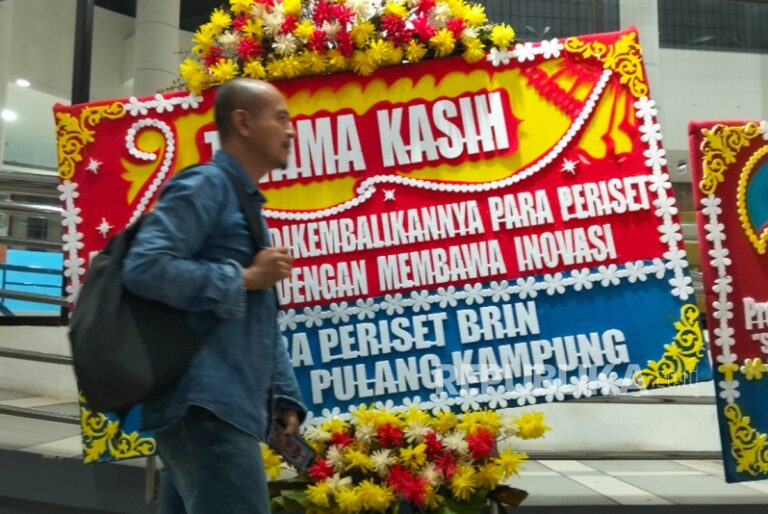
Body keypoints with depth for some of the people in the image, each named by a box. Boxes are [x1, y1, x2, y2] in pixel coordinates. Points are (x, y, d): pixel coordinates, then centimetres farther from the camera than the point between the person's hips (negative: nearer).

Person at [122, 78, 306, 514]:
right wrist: (245, 278, -13)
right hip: (205, 408, -9)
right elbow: (144, 267, -21)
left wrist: (285, 397, 17)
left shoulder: (246, 203, 23)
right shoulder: (205, 186, -6)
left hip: (228, 409, 10)